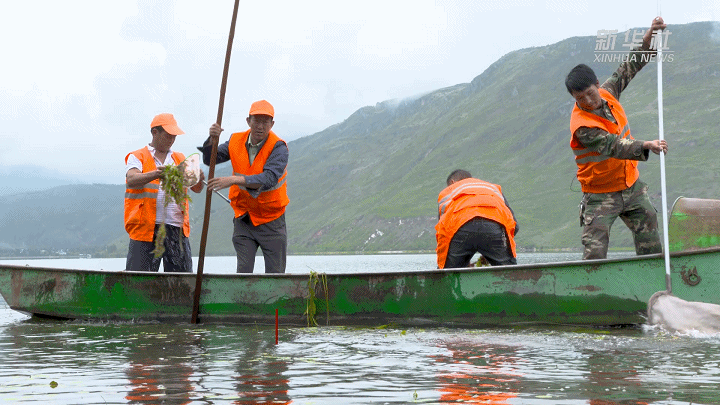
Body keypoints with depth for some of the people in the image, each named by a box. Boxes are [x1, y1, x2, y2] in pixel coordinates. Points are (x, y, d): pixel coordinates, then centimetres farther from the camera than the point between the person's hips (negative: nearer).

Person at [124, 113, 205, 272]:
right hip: (147, 227, -4)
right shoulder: (137, 157, 8)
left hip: (177, 229, 4)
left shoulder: (180, 159, 21)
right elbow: (131, 180, -12)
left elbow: (196, 189, 13)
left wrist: (199, 179, -12)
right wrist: (156, 174, -30)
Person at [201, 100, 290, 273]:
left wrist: (234, 180, -38)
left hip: (271, 221, -3)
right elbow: (209, 160, 7)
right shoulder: (236, 141, 3)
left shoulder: (278, 147, -14)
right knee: (243, 273, -3)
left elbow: (269, 179, -28)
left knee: (275, 275, -2)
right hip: (243, 220, 3)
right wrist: (212, 139, -14)